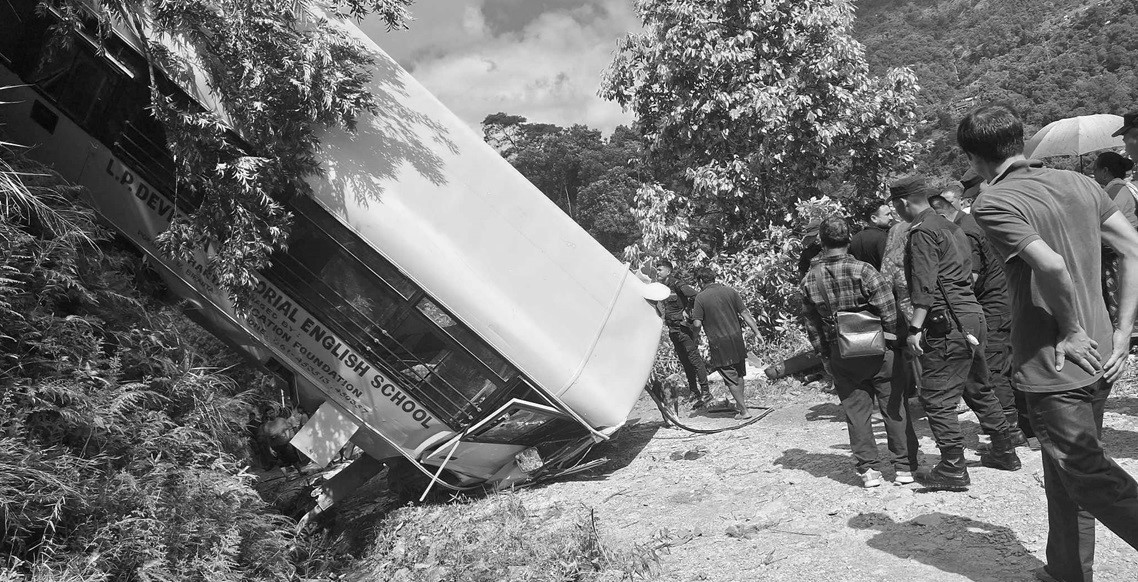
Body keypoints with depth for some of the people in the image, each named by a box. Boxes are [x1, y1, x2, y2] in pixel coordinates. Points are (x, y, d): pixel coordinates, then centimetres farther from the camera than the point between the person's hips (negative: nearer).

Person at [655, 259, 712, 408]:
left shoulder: (677, 284, -13)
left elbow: (695, 296, -23)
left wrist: (687, 311, -16)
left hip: (684, 327, -9)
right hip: (673, 329, 9)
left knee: (694, 358, -7)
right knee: (685, 361, 13)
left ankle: (705, 391, -4)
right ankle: (693, 392, 21)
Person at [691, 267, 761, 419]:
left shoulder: (701, 297, -10)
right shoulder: (730, 291, 2)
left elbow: (697, 324, -14)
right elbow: (745, 313, 1)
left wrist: (695, 337, 7)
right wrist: (756, 332, 4)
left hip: (719, 344, -4)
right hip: (736, 339, 4)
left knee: (731, 378, 3)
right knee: (739, 374, 20)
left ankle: (744, 411, 4)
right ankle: (740, 403, 32)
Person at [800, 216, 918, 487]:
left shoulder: (810, 279, -2)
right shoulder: (862, 270, -14)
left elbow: (812, 324, 4)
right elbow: (889, 312, -13)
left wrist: (825, 356, 13)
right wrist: (895, 342, 0)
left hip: (841, 357, 3)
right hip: (878, 352, -2)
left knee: (855, 411, 11)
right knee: (894, 408, 9)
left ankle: (868, 469, 12)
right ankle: (905, 466, 16)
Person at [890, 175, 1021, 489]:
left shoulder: (922, 232, -11)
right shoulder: (951, 227, 18)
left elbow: (925, 286, -19)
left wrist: (915, 328, -20)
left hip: (947, 324, -10)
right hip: (973, 316, 10)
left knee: (937, 398, -3)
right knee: (978, 388, 21)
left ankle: (953, 468, 1)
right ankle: (1004, 451, 33)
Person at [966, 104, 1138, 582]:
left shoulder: (993, 203, -15)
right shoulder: (1080, 184, 7)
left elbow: (1052, 266, -27)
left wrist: (1071, 330, -12)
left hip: (1053, 363, -8)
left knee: (1086, 472, 3)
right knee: (1067, 473, 20)